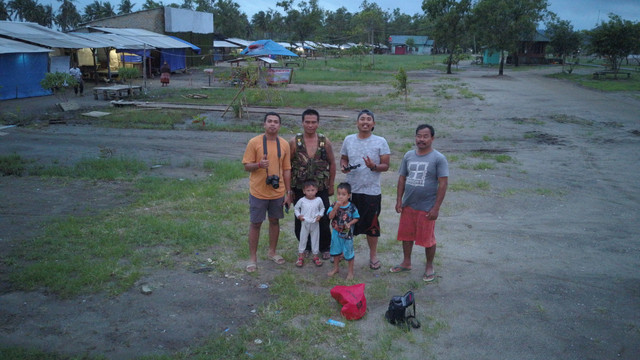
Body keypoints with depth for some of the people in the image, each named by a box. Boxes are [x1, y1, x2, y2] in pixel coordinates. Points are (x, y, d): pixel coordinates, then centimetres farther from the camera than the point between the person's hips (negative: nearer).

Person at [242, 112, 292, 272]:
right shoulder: (254, 142, -9)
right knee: (255, 223, 5)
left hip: (278, 192, 3)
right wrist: (259, 165, -27)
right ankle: (252, 257, 18)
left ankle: (272, 252, 33)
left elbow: (286, 169, 6)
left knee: (274, 221, 15)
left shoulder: (284, 144, 1)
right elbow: (246, 166, -6)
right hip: (258, 191, -3)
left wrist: (288, 192, 5)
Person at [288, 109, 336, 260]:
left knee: (324, 220, 5)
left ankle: (325, 247, 26)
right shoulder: (294, 142, -5)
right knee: (301, 220, 11)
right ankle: (306, 246, 31)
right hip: (299, 189, 0)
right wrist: (289, 188, -4)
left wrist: (331, 185, 5)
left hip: (321, 189, 0)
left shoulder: (325, 142, -2)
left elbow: (332, 163, 7)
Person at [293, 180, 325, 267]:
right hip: (305, 223, 0)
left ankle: (315, 256, 24)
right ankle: (300, 257, 20)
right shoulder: (302, 200, -8)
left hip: (315, 224, 1)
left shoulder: (319, 200, -6)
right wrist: (298, 215, -8)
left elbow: (322, 208, 10)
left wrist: (320, 215, -7)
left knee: (315, 239, 10)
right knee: (303, 239, 8)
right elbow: (296, 208, 6)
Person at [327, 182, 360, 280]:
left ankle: (350, 271, 26)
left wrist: (350, 224, -21)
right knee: (336, 251, 19)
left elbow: (356, 218, -4)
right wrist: (336, 207, -33)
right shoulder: (334, 205, -10)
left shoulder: (351, 207, -14)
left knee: (348, 252, 8)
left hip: (347, 233, -3)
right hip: (336, 232, 3)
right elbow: (330, 216, -21)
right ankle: (336, 268, 40)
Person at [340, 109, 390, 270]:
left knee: (371, 224, 7)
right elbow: (343, 158, 15)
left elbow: (386, 165, -5)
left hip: (371, 191, -3)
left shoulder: (380, 142, -5)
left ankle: (373, 255, 25)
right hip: (350, 189, 3)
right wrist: (344, 166, -8)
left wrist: (373, 166, -25)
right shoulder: (349, 139, 4)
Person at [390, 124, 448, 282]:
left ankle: (429, 267, 26)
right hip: (408, 205, 5)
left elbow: (443, 183, -12)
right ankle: (406, 263, 33)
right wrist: (399, 200, 4)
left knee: (427, 239, 6)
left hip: (427, 207, -5)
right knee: (406, 235, 15)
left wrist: (436, 208, -16)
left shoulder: (438, 158, -10)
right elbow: (402, 178, 10)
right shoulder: (409, 155, 5)